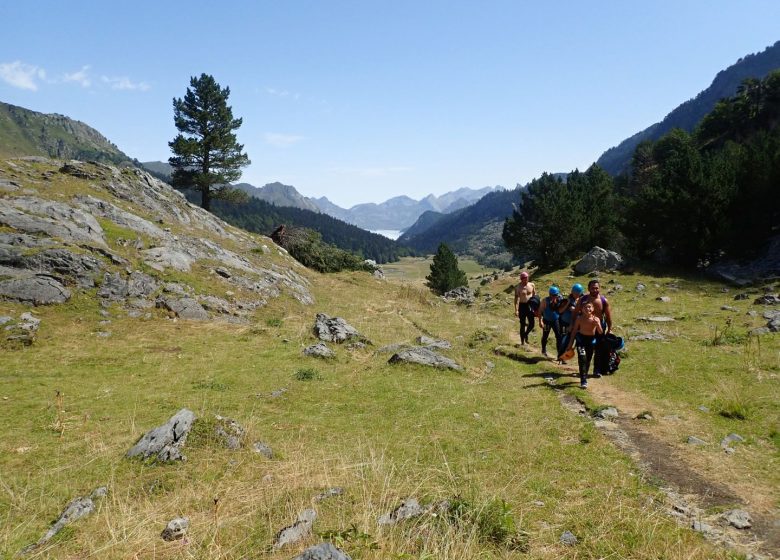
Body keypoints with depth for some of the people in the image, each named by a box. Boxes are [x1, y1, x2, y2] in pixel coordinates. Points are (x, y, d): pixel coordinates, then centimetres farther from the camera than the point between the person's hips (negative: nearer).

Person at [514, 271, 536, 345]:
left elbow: (534, 296, 10)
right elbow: (516, 299, -14)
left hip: (530, 305, 3)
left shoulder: (532, 285, 2)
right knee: (523, 325, 3)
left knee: (531, 324, 3)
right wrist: (516, 310, -21)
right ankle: (522, 342, 14)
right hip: (522, 306, -3)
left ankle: (526, 334, 34)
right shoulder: (518, 287, -9)